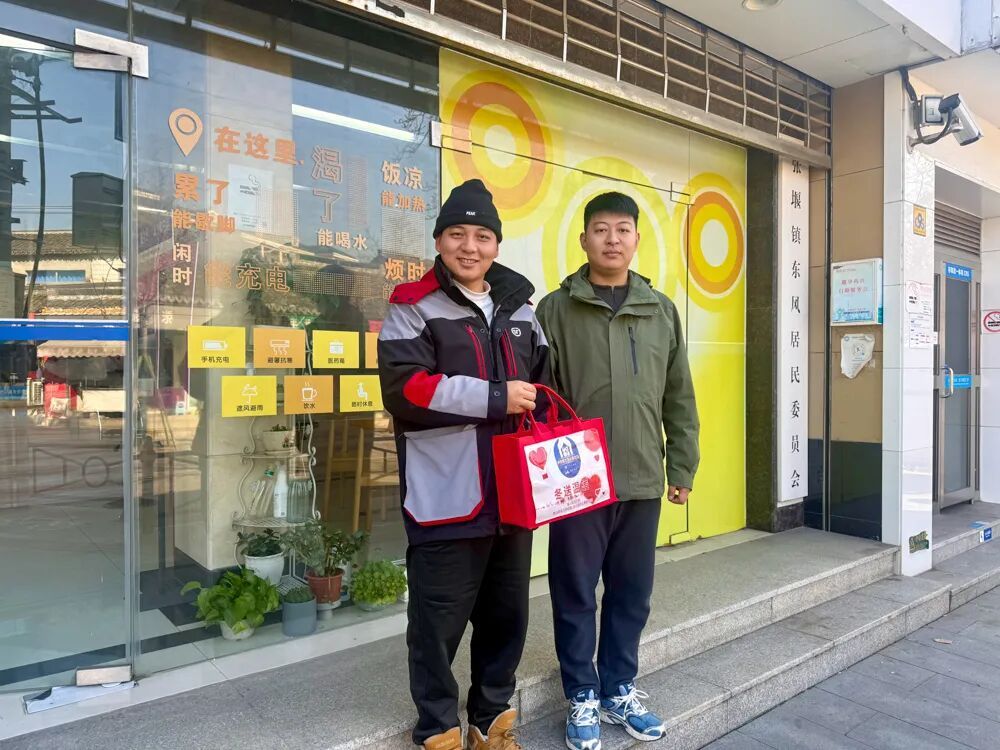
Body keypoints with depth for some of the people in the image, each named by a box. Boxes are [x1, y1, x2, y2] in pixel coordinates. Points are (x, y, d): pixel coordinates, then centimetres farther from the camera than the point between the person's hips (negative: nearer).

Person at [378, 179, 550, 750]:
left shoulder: (520, 308, 15)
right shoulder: (414, 307, -3)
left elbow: (546, 383, 24)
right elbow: (404, 388, -17)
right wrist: (494, 399, -18)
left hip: (512, 495, 6)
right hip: (446, 500, -6)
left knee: (508, 615, 17)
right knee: (440, 621, 5)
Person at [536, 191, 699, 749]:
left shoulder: (662, 311, 8)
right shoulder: (556, 309, -2)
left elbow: (679, 398, 10)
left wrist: (682, 467, 8)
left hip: (642, 480, 3)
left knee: (632, 594, 14)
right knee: (576, 594, 8)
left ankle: (620, 691, 34)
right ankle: (583, 698, 27)